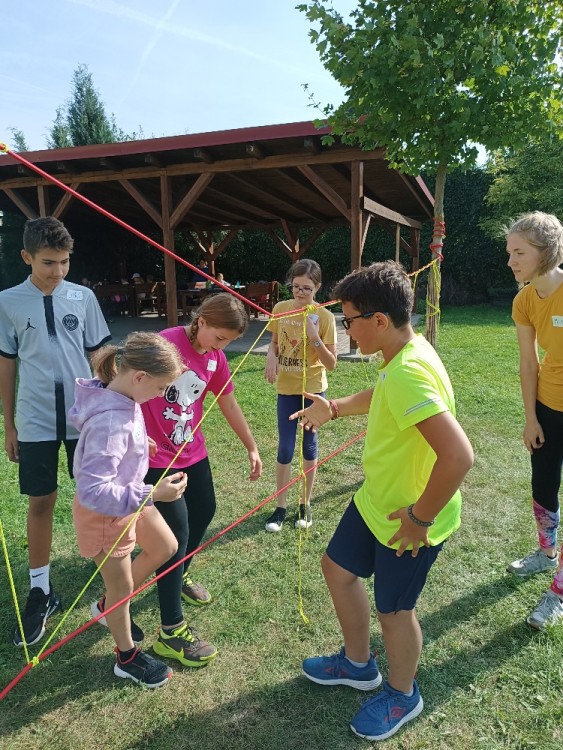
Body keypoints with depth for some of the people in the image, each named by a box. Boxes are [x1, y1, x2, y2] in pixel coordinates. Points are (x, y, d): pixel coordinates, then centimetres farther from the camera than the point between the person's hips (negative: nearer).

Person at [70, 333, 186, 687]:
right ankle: (127, 658, 40)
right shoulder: (111, 422, -38)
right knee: (123, 586, 13)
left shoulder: (121, 396, -11)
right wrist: (153, 493, -36)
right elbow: (92, 491, -38)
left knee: (166, 547, 23)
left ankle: (109, 606, 43)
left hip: (130, 499, 8)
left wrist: (138, 442, 4)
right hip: (104, 513, -8)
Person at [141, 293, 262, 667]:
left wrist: (252, 448, 16)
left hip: (193, 451, 8)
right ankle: (171, 630, 8)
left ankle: (179, 576, 47)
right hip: (157, 456, -8)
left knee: (204, 512, 20)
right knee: (178, 530, -6)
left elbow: (229, 403, 11)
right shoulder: (166, 344, -21)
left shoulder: (215, 356, 1)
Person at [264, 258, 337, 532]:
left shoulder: (324, 316, -12)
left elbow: (331, 363, -12)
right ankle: (281, 506, 20)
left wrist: (315, 338, -26)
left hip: (313, 389, -2)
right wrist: (271, 358, -12)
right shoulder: (280, 309, -4)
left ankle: (305, 504, 27)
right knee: (285, 449, 4)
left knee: (309, 445, 11)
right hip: (286, 389, 2)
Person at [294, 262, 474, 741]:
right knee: (338, 568, 22)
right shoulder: (405, 353, -2)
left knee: (393, 610, 13)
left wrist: (420, 517, -27)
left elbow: (458, 455, -39)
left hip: (408, 521, -9)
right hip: (376, 501, 10)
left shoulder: (409, 373, -33)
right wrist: (334, 409, 13)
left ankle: (402, 696, 45)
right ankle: (358, 665, 47)